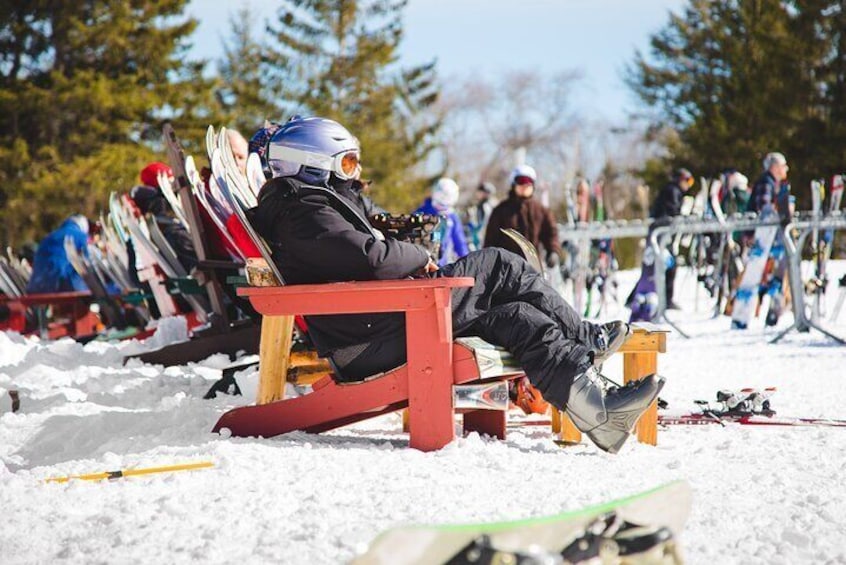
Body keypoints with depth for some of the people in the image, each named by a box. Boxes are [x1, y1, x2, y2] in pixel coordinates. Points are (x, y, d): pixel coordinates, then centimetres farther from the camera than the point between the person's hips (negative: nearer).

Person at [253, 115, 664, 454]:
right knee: (500, 267, -12)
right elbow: (370, 257, -24)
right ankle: (587, 341, -2)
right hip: (375, 339, -11)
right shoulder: (306, 211, -12)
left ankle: (599, 410, 4)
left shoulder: (295, 204, 23)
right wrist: (420, 257, -5)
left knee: (515, 316, 8)